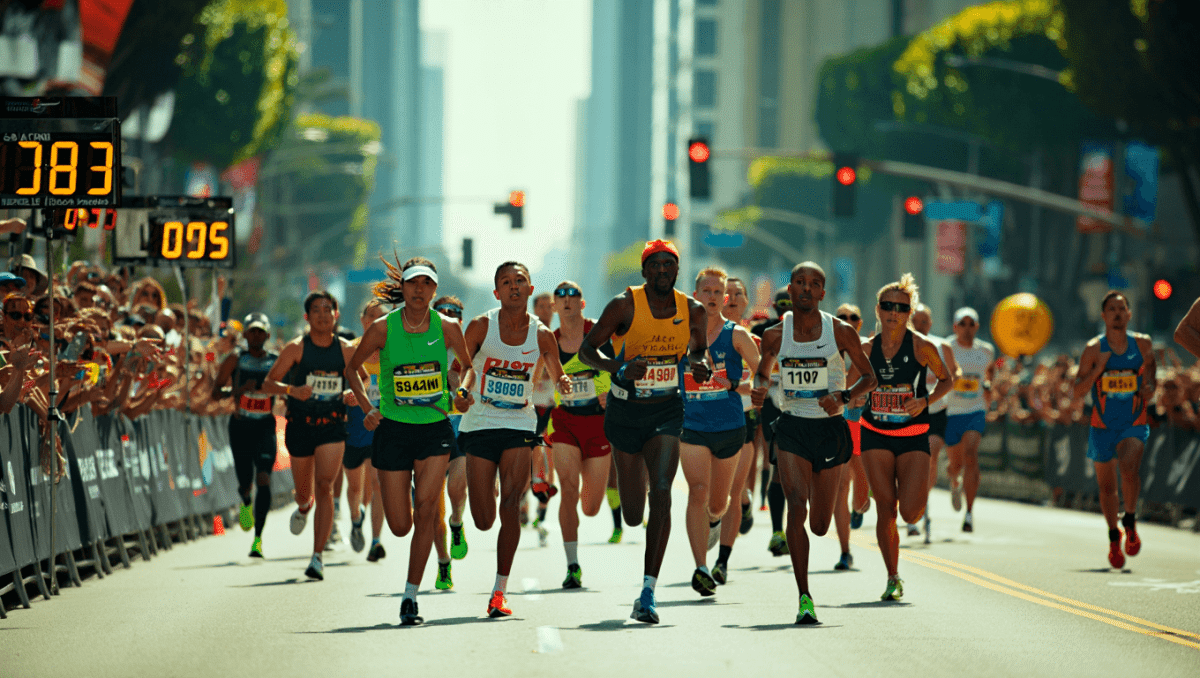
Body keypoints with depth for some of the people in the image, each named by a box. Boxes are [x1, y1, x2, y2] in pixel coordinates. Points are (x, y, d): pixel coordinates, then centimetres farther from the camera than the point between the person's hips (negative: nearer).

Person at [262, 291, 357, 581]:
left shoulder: (346, 350, 1)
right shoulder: (296, 348, -4)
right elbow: (268, 383, -4)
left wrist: (350, 396, -9)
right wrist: (291, 390, -23)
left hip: (332, 426, 0)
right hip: (300, 425, 0)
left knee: (324, 487, -15)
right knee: (304, 490, 13)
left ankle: (318, 557, -13)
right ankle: (303, 507, 54)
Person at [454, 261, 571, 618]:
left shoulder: (541, 335, 0)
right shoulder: (481, 326, -4)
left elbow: (558, 376, 10)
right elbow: (461, 366, 0)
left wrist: (563, 383, -14)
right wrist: (461, 391, -21)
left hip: (519, 424, 0)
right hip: (480, 424, 0)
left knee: (510, 505, -15)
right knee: (483, 520, 0)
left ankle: (500, 590, -10)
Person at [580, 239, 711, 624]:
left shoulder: (692, 311, -1)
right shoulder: (625, 306, -11)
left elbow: (698, 348, 17)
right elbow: (587, 350, -7)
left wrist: (700, 365, -8)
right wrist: (620, 368, -26)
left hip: (667, 409, 1)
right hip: (627, 408, -1)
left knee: (661, 492, -20)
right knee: (632, 515, 6)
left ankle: (648, 593, -19)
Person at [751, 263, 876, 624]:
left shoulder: (841, 332, -4)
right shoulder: (775, 335, 0)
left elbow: (869, 377, 4)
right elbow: (763, 372, 17)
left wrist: (843, 396, -15)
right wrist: (759, 389, -6)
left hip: (830, 429, 0)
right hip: (792, 429, 0)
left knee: (820, 525, 6)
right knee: (796, 508, -19)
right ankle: (804, 598, -16)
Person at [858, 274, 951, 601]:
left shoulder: (922, 347, -7)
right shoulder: (867, 349, 1)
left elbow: (946, 380, 5)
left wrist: (925, 401, -11)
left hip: (913, 437, -2)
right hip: (876, 436, 2)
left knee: (910, 513, -11)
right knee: (885, 509, -5)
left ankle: (918, 493, 28)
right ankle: (893, 579, 8)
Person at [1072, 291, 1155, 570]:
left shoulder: (1142, 344, 0)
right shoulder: (1094, 349, -5)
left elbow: (1152, 374, 16)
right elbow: (1078, 392, -7)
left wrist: (1150, 386, -7)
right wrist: (1099, 368, -20)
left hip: (1134, 425, -1)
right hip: (1103, 427, 1)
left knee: (1129, 468, -29)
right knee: (1107, 487, 10)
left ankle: (1130, 520, -8)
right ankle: (1114, 537, 32)